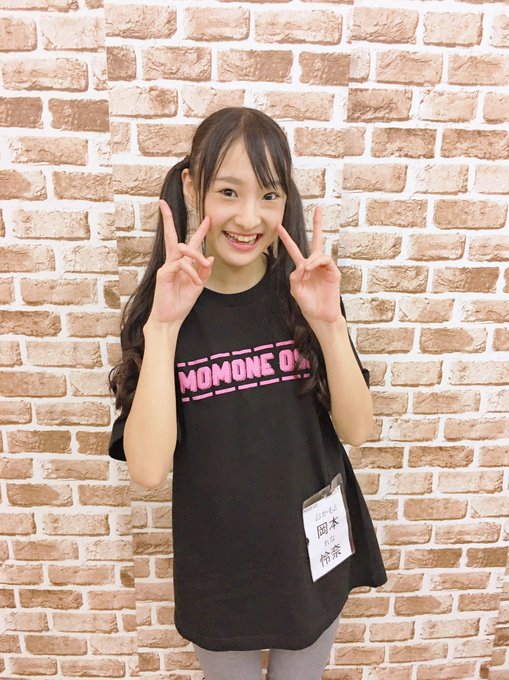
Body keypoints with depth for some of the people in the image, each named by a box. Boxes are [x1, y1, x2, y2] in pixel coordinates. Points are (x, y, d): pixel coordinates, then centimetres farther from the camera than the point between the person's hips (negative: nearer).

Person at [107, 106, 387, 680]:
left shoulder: (305, 292, -11)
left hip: (312, 553, 2)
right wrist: (163, 327, -31)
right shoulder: (157, 307, -15)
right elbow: (148, 470, -22)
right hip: (217, 565, -1)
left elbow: (357, 431, -13)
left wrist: (329, 322, -27)